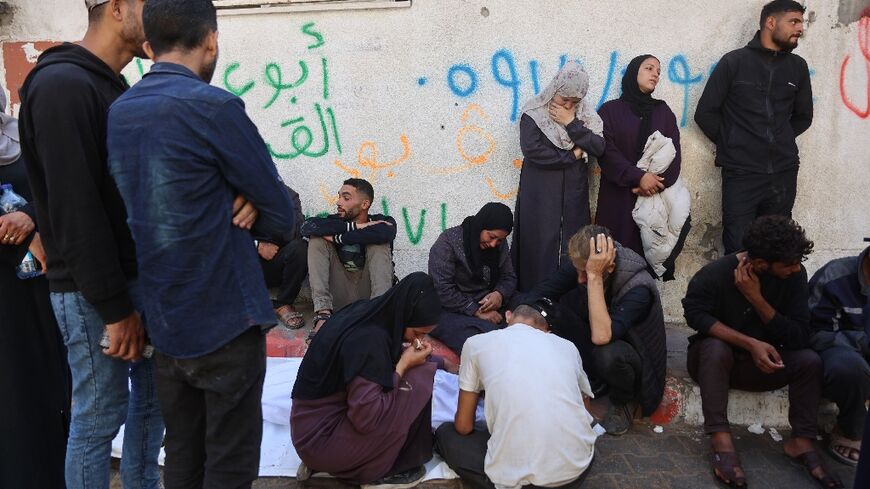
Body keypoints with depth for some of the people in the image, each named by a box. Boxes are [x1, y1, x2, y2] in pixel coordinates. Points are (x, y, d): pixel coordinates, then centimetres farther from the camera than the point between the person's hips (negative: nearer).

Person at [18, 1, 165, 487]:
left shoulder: (118, 89, 13)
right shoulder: (61, 84, -15)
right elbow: (75, 209, -20)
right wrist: (115, 308, -18)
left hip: (140, 278, 9)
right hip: (95, 291, -8)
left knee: (153, 397, 16)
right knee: (101, 415, 4)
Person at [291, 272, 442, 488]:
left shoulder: (368, 311, -1)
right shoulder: (368, 340, -26)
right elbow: (367, 418, -26)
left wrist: (403, 357, -2)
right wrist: (404, 365, -17)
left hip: (310, 426, 9)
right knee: (418, 381, -14)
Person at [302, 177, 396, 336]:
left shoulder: (382, 221, 0)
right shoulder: (335, 221, 5)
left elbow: (384, 233, -28)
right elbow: (308, 226, -18)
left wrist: (338, 238, -20)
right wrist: (355, 227, -20)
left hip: (368, 294, -2)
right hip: (339, 297, 2)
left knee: (379, 244, -19)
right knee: (317, 238, -11)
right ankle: (323, 313, -28)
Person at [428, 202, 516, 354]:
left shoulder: (500, 244, 8)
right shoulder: (448, 242, -12)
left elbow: (509, 277, 15)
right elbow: (442, 290, -17)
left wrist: (500, 294, -10)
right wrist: (477, 311, -19)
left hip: (487, 307, 7)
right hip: (451, 312, -7)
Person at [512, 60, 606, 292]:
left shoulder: (585, 113, 8)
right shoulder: (534, 113, -5)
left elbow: (599, 147, -4)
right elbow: (532, 150, -17)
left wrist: (571, 123, -13)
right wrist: (572, 155, -8)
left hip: (574, 192, 4)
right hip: (540, 193, -4)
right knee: (541, 246, -4)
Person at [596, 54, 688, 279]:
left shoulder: (664, 111, 16)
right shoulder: (610, 110, 6)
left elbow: (674, 153, 6)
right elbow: (606, 152, -5)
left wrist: (657, 182, -12)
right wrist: (638, 177, -16)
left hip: (657, 198, 3)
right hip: (619, 198, -2)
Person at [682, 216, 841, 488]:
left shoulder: (794, 275, -12)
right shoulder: (715, 274, -22)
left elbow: (799, 338, -16)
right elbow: (696, 314, -26)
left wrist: (756, 298, -27)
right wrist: (750, 343, -33)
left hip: (760, 364, 4)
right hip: (713, 359, -3)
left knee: (809, 360, -20)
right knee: (715, 347, -35)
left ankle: (802, 442, -9)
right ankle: (721, 442, -38)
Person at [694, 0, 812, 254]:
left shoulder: (798, 66, 10)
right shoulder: (734, 62, 0)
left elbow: (803, 116, 21)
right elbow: (705, 113, 0)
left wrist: (780, 142, 13)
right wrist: (732, 146, 4)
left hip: (784, 172, 4)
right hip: (741, 173, -4)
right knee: (737, 249, -3)